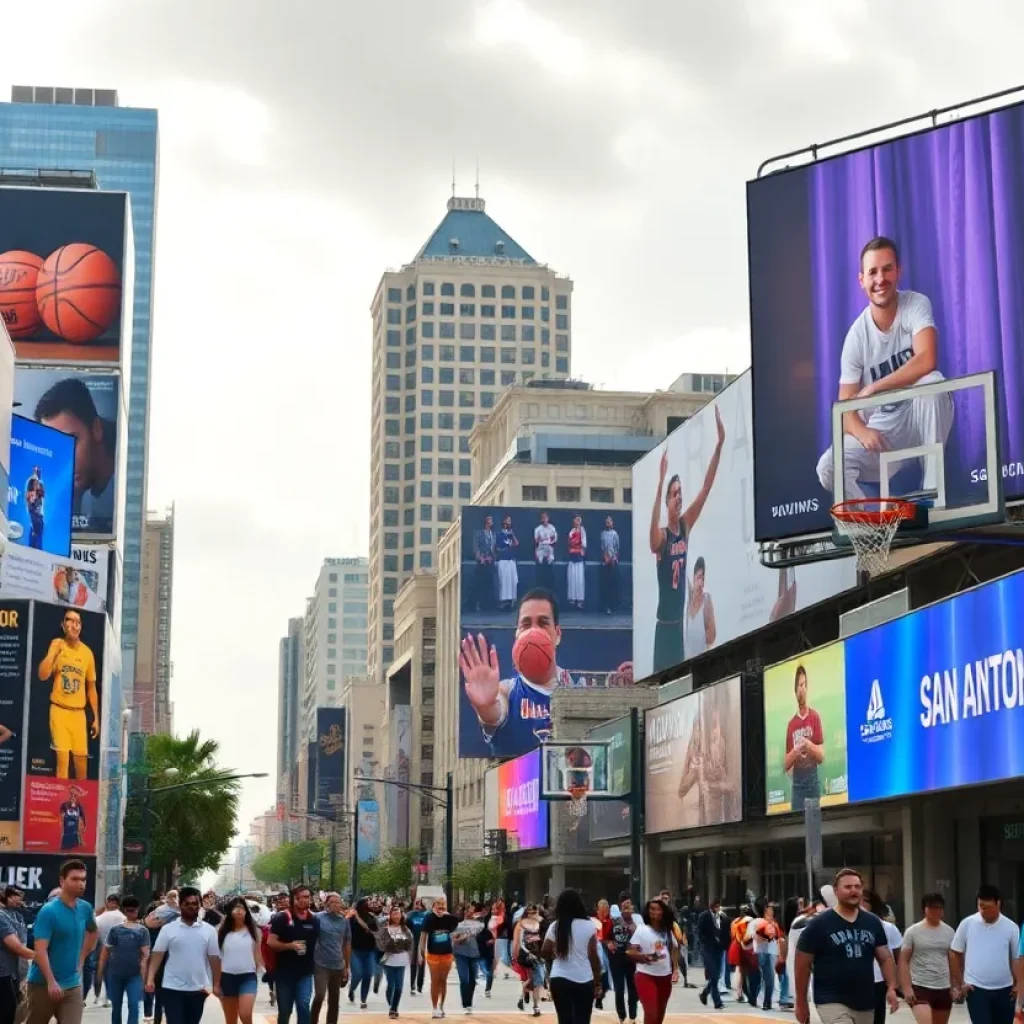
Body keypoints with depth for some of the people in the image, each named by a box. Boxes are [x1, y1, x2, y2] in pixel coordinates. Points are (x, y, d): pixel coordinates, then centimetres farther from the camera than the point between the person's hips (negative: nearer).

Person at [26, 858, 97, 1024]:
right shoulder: (49, 911, -15)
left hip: (72, 984, 4)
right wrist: (51, 982, -29)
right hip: (43, 983, -4)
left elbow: (93, 932, 26)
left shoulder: (85, 908, 4)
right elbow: (40, 950, -21)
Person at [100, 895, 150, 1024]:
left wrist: (143, 972, -14)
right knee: (116, 1006, 11)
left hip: (135, 974, -2)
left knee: (133, 1006, -11)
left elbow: (145, 953, -4)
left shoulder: (142, 931, 1)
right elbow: (106, 951, 7)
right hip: (115, 973, 2)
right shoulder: (115, 929, 3)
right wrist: (101, 970, 5)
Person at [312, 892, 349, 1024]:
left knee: (334, 1001, 10)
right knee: (319, 996, -16)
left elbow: (347, 943, 12)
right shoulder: (318, 918, -6)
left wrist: (347, 966, 13)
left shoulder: (345, 921, 5)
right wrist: (310, 959, -6)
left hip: (338, 966, 4)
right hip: (321, 964, -4)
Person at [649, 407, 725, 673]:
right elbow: (653, 530, -39)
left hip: (680, 621, 7)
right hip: (663, 623, -6)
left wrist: (719, 445, -10)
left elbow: (706, 487, 0)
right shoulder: (661, 536, -13)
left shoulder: (686, 525, 3)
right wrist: (660, 482, -51)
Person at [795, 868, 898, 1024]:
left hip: (865, 1003, 6)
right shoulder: (818, 924, -8)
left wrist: (891, 988, -5)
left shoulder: (872, 923, 7)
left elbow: (885, 958, 10)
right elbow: (803, 965, -3)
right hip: (832, 1002, -6)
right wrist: (801, 1003, -2)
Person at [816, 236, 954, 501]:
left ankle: (933, 491, -28)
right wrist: (863, 432, -32)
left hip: (921, 419, -1)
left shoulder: (916, 305, -12)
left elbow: (927, 361, -30)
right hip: (882, 430, 1)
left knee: (930, 382, -36)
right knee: (829, 468, -25)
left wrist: (872, 389, -27)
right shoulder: (856, 336, -9)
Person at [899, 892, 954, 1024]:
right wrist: (906, 987, -13)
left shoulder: (949, 932, 6)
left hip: (943, 988, 5)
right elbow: (904, 961, -5)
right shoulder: (913, 932, -5)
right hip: (920, 987, -5)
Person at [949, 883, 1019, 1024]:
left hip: (1004, 989, 2)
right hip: (976, 989, -2)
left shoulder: (1011, 927, -3)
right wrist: (959, 984, 3)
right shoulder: (967, 924, -4)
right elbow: (955, 954, 5)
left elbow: (1017, 959, 4)